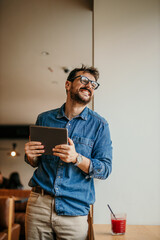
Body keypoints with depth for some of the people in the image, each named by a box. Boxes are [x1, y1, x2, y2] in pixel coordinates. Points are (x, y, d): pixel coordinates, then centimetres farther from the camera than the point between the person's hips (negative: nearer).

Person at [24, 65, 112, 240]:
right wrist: (30, 156, -7)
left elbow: (105, 169, -5)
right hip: (38, 205, 2)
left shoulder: (99, 125, 1)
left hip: (73, 211, -2)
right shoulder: (44, 118, 8)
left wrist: (76, 158, -21)